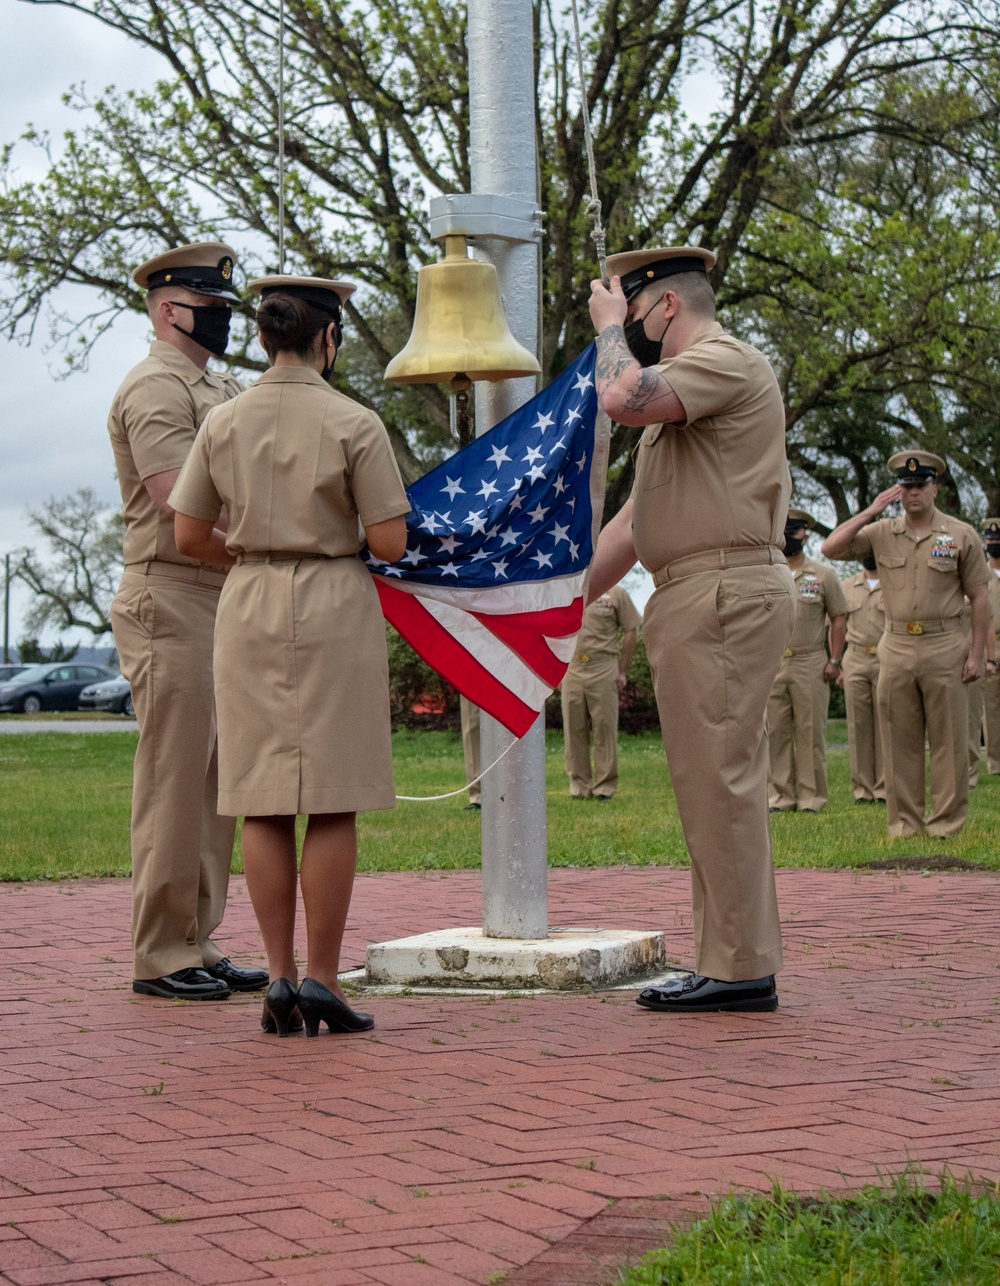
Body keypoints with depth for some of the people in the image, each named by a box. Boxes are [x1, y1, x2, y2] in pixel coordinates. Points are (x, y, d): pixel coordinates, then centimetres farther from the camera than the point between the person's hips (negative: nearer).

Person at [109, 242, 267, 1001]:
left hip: (227, 601, 10)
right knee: (176, 782, -6)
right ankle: (162, 957, 0)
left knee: (216, 784, 11)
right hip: (172, 603, -10)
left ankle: (197, 944, 18)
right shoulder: (156, 388, -10)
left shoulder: (220, 390, 21)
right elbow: (179, 499, -20)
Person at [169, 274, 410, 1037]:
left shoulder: (223, 423, 4)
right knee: (332, 803, 0)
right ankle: (322, 978, 0)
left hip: (249, 609, 4)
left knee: (263, 802, 6)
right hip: (335, 609, -4)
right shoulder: (354, 425, -7)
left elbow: (190, 536, 6)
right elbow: (391, 544, -8)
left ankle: (279, 975, 6)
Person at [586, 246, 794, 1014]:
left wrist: (608, 325, -5)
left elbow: (621, 397, -25)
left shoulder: (725, 360, -7)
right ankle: (735, 962, 15)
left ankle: (740, 969, -7)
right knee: (721, 784, 10)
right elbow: (636, 517, 28)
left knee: (719, 782, -10)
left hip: (724, 594, -11)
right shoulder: (681, 389, 26)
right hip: (701, 598, 11)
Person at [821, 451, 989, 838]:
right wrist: (870, 511, -6)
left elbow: (979, 599, 2)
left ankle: (946, 822, 4)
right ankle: (904, 822, 11)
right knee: (899, 741, 4)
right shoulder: (882, 533, 9)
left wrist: (977, 653, -5)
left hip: (944, 646, -2)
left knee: (949, 740, -1)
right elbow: (831, 548, -1)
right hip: (895, 647, 3)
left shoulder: (961, 535, 2)